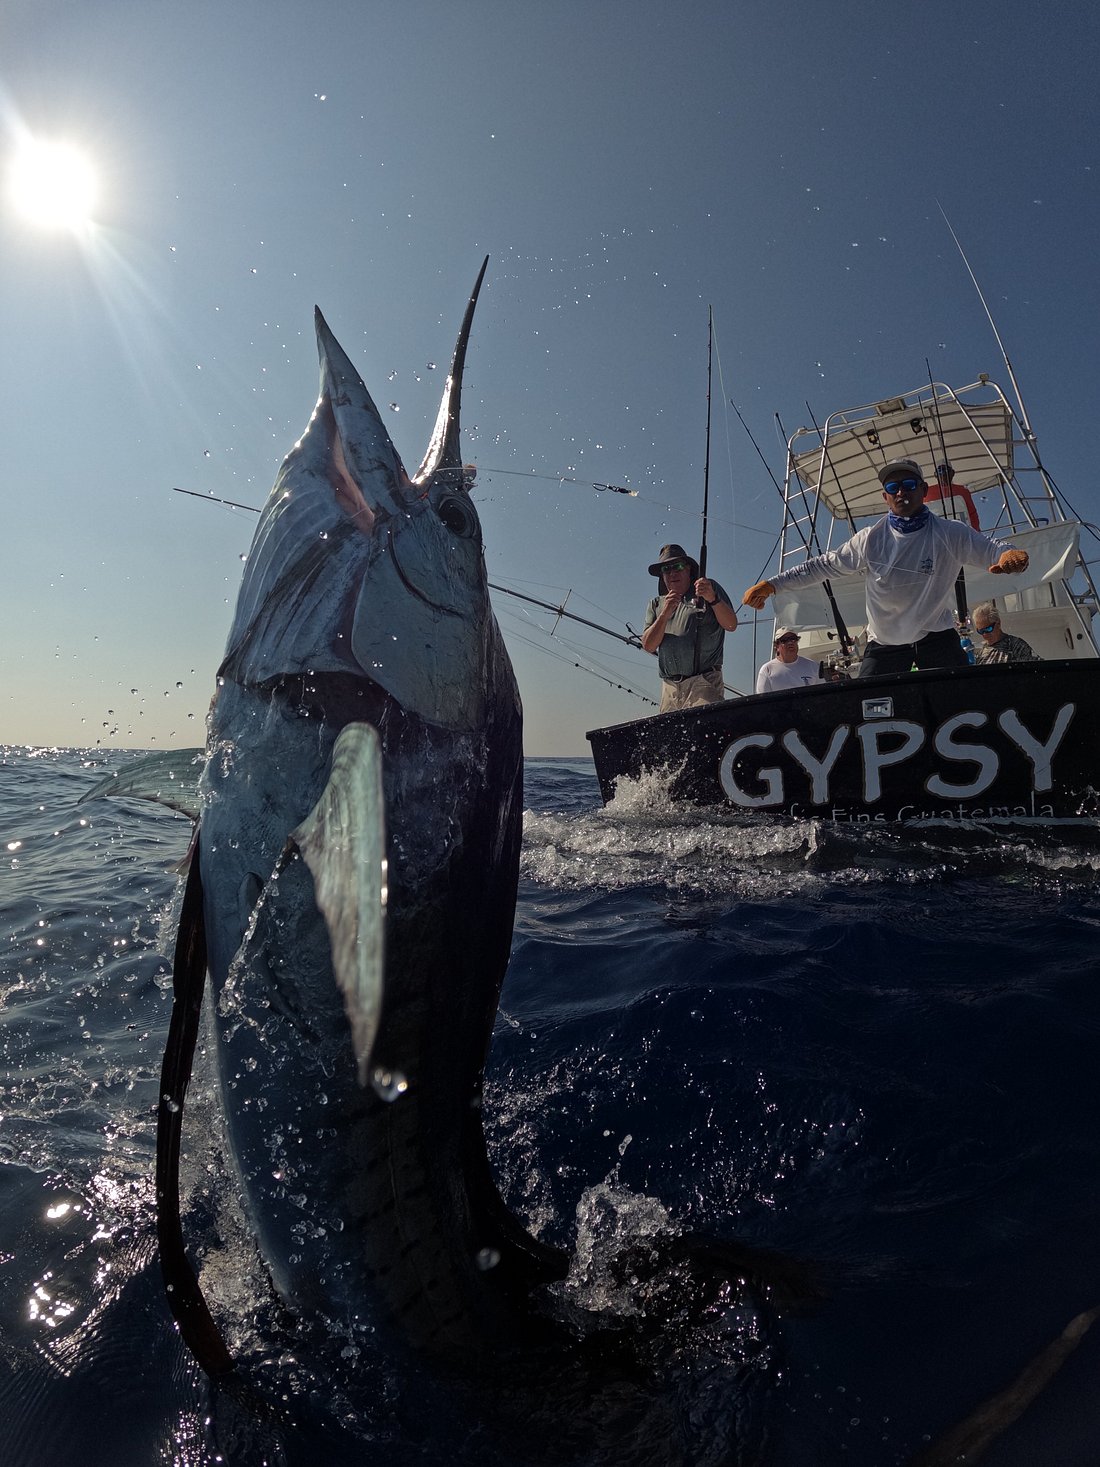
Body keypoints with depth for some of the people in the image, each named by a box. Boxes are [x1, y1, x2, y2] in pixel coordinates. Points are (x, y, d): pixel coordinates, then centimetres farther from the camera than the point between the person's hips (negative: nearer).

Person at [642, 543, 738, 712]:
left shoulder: (709, 589, 10)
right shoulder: (656, 604, 19)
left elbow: (731, 625, -3)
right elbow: (648, 645, 6)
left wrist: (713, 599, -19)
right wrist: (664, 615, -7)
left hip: (704, 683, -4)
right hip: (669, 687, 4)